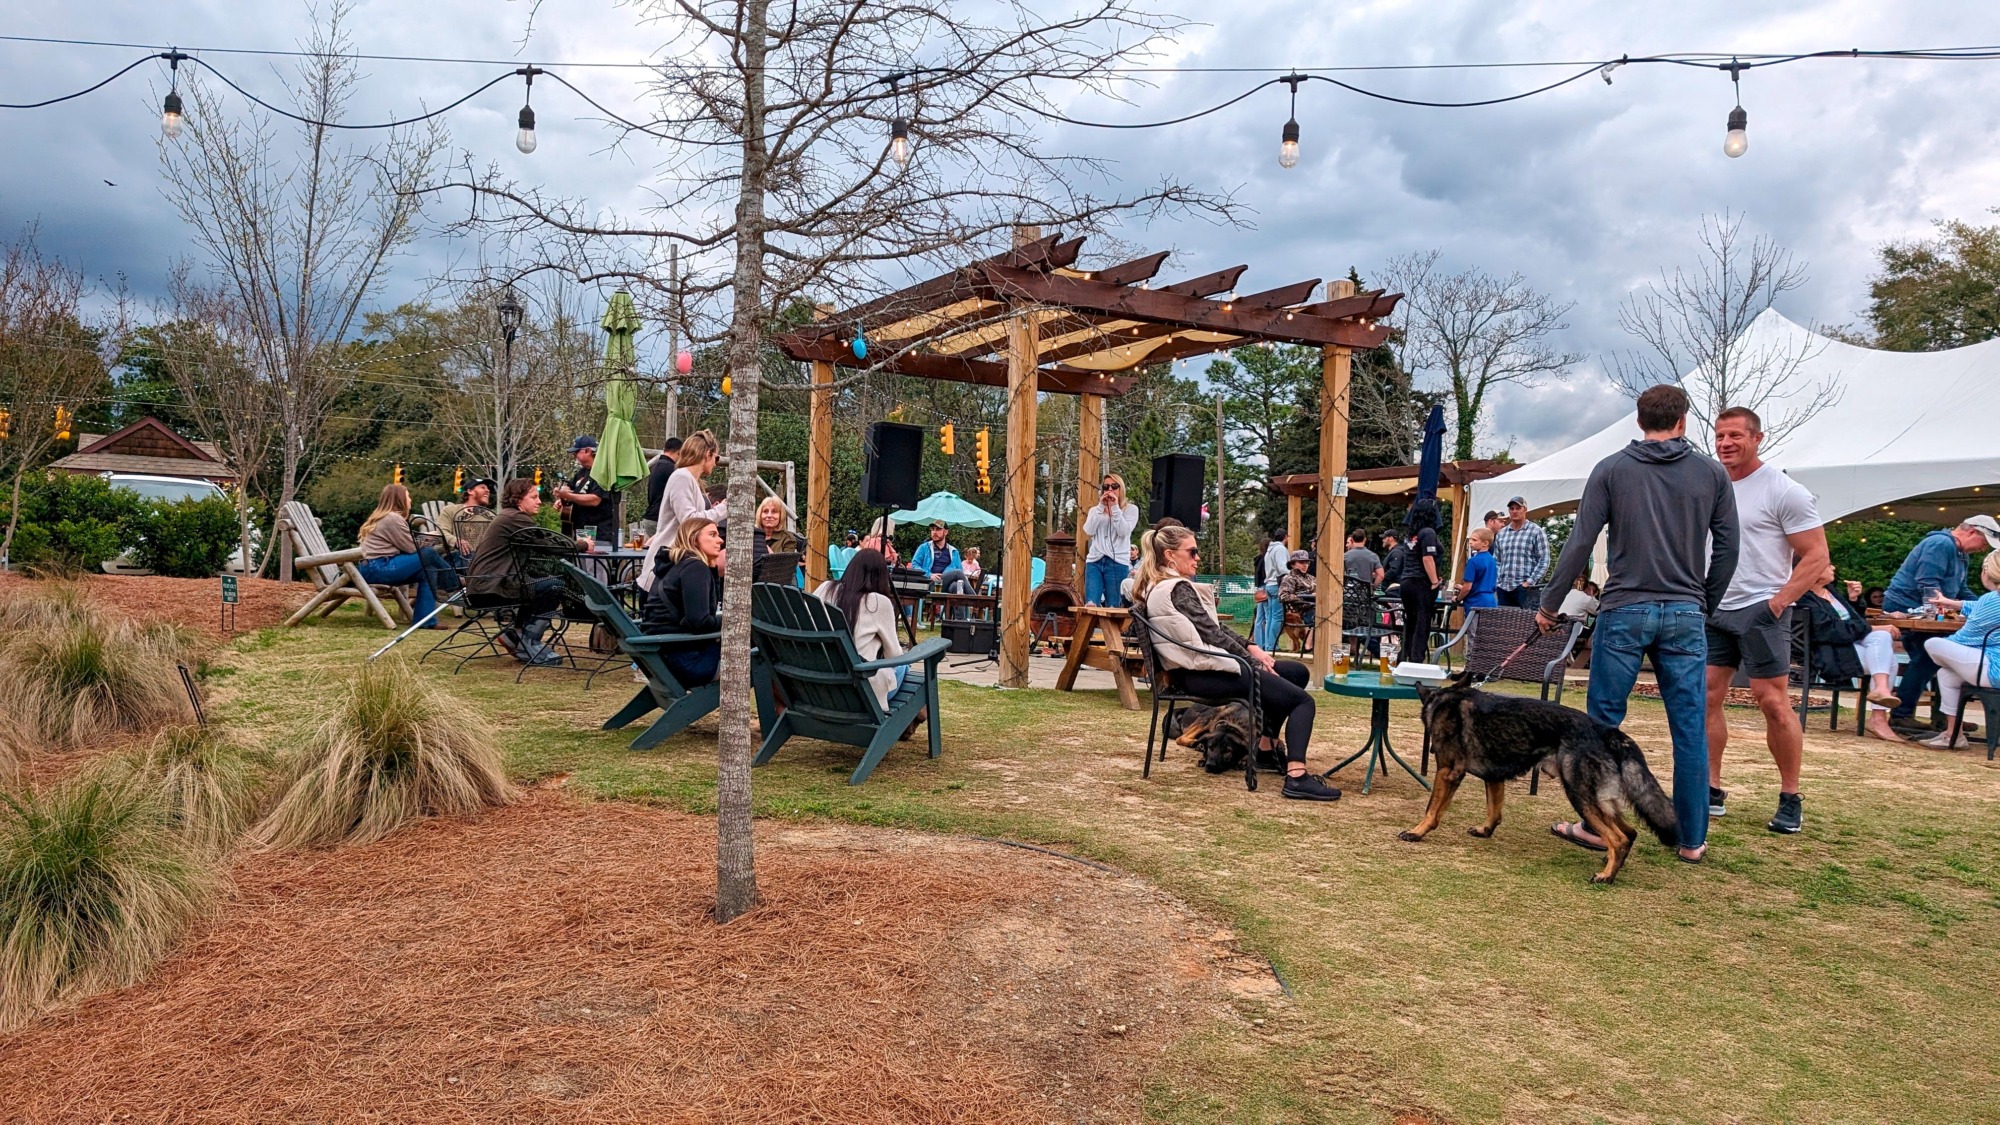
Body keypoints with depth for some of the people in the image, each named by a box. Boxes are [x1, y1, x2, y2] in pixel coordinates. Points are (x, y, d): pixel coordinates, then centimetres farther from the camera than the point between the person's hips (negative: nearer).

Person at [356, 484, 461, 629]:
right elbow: (412, 548, -11)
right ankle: (455, 583, 8)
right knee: (428, 555, -12)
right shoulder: (393, 518, -13)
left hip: (372, 568, 10)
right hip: (379, 569, -10)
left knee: (428, 568, 2)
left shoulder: (382, 516, 20)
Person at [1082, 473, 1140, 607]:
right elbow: (1089, 531, -1)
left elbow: (1124, 532, -7)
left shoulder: (1131, 509, 9)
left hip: (1118, 562, -2)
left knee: (1113, 607, -3)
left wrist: (1115, 507, -8)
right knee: (1090, 605, -9)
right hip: (1094, 561, 2)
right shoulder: (1095, 510, 17)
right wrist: (1101, 506, -4)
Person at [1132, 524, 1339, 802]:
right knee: (1301, 700, -13)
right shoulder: (1179, 588, -15)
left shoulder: (1154, 587, 15)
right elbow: (1212, 633, -16)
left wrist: (1250, 647, 10)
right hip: (1203, 675, -11)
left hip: (1196, 669, 11)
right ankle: (1296, 777, -24)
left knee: (1296, 672, 17)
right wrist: (1256, 662, -7)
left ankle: (1265, 745, 19)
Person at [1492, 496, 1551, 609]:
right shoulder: (1501, 533, 16)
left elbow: (1544, 561, -5)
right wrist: (1497, 581, 6)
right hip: (1503, 588, 5)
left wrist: (1530, 582, -12)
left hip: (1525, 588, -5)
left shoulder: (1536, 531, 0)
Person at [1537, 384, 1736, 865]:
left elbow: (1580, 544, -3)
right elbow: (1727, 549, 7)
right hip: (1685, 615, 2)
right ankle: (1692, 839, 12)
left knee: (1603, 722, 6)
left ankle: (1597, 825, 11)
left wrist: (1549, 604, 4)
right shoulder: (1712, 473, 7)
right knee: (1690, 729, 7)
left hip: (1625, 611, -2)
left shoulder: (1611, 470, 1)